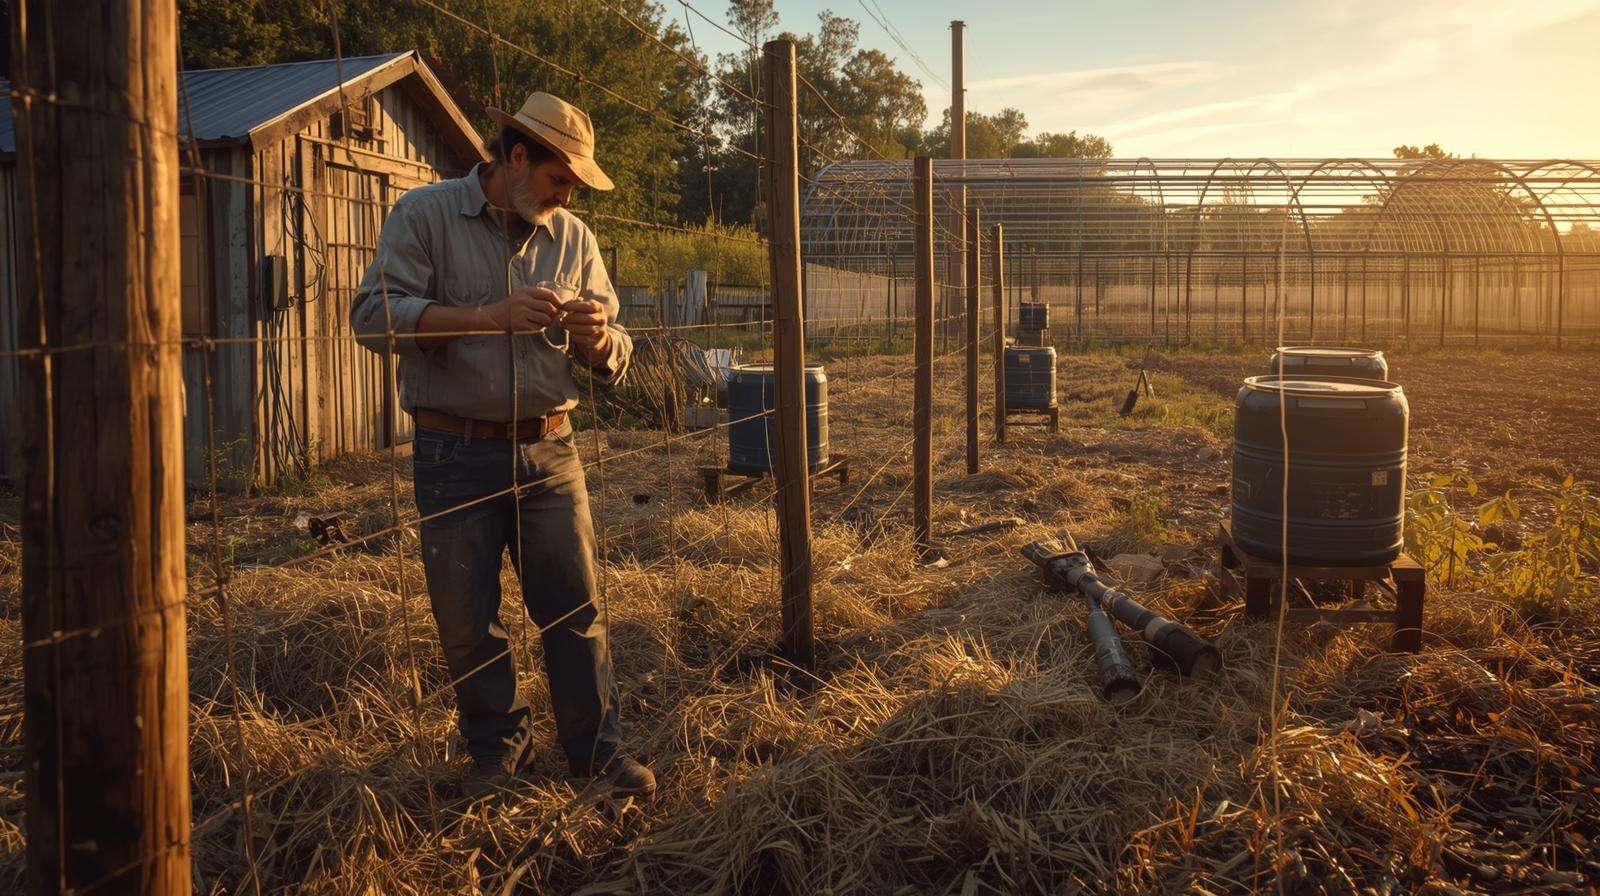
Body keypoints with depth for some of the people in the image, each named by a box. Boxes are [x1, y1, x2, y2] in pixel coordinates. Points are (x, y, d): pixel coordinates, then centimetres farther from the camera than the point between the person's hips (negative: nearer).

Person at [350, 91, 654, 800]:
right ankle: (498, 746, 26)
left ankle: (596, 748, 20)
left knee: (576, 607, 6)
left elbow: (612, 360, 11)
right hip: (455, 454, -3)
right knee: (467, 619, 6)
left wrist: (597, 336, -14)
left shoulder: (572, 237, 10)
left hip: (548, 450, 3)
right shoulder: (425, 215, -1)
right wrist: (491, 315, -22)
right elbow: (373, 316, -15)